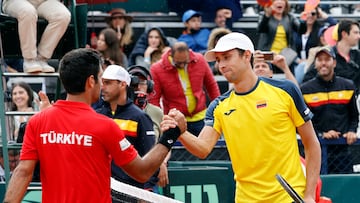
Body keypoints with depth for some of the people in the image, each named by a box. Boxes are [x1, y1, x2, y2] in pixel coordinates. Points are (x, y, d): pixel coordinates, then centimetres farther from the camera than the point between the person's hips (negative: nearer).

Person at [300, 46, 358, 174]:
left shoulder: (347, 86, 11)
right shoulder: (305, 90, 3)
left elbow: (354, 115, 21)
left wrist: (352, 131, 2)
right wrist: (321, 134, -10)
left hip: (342, 150, 2)